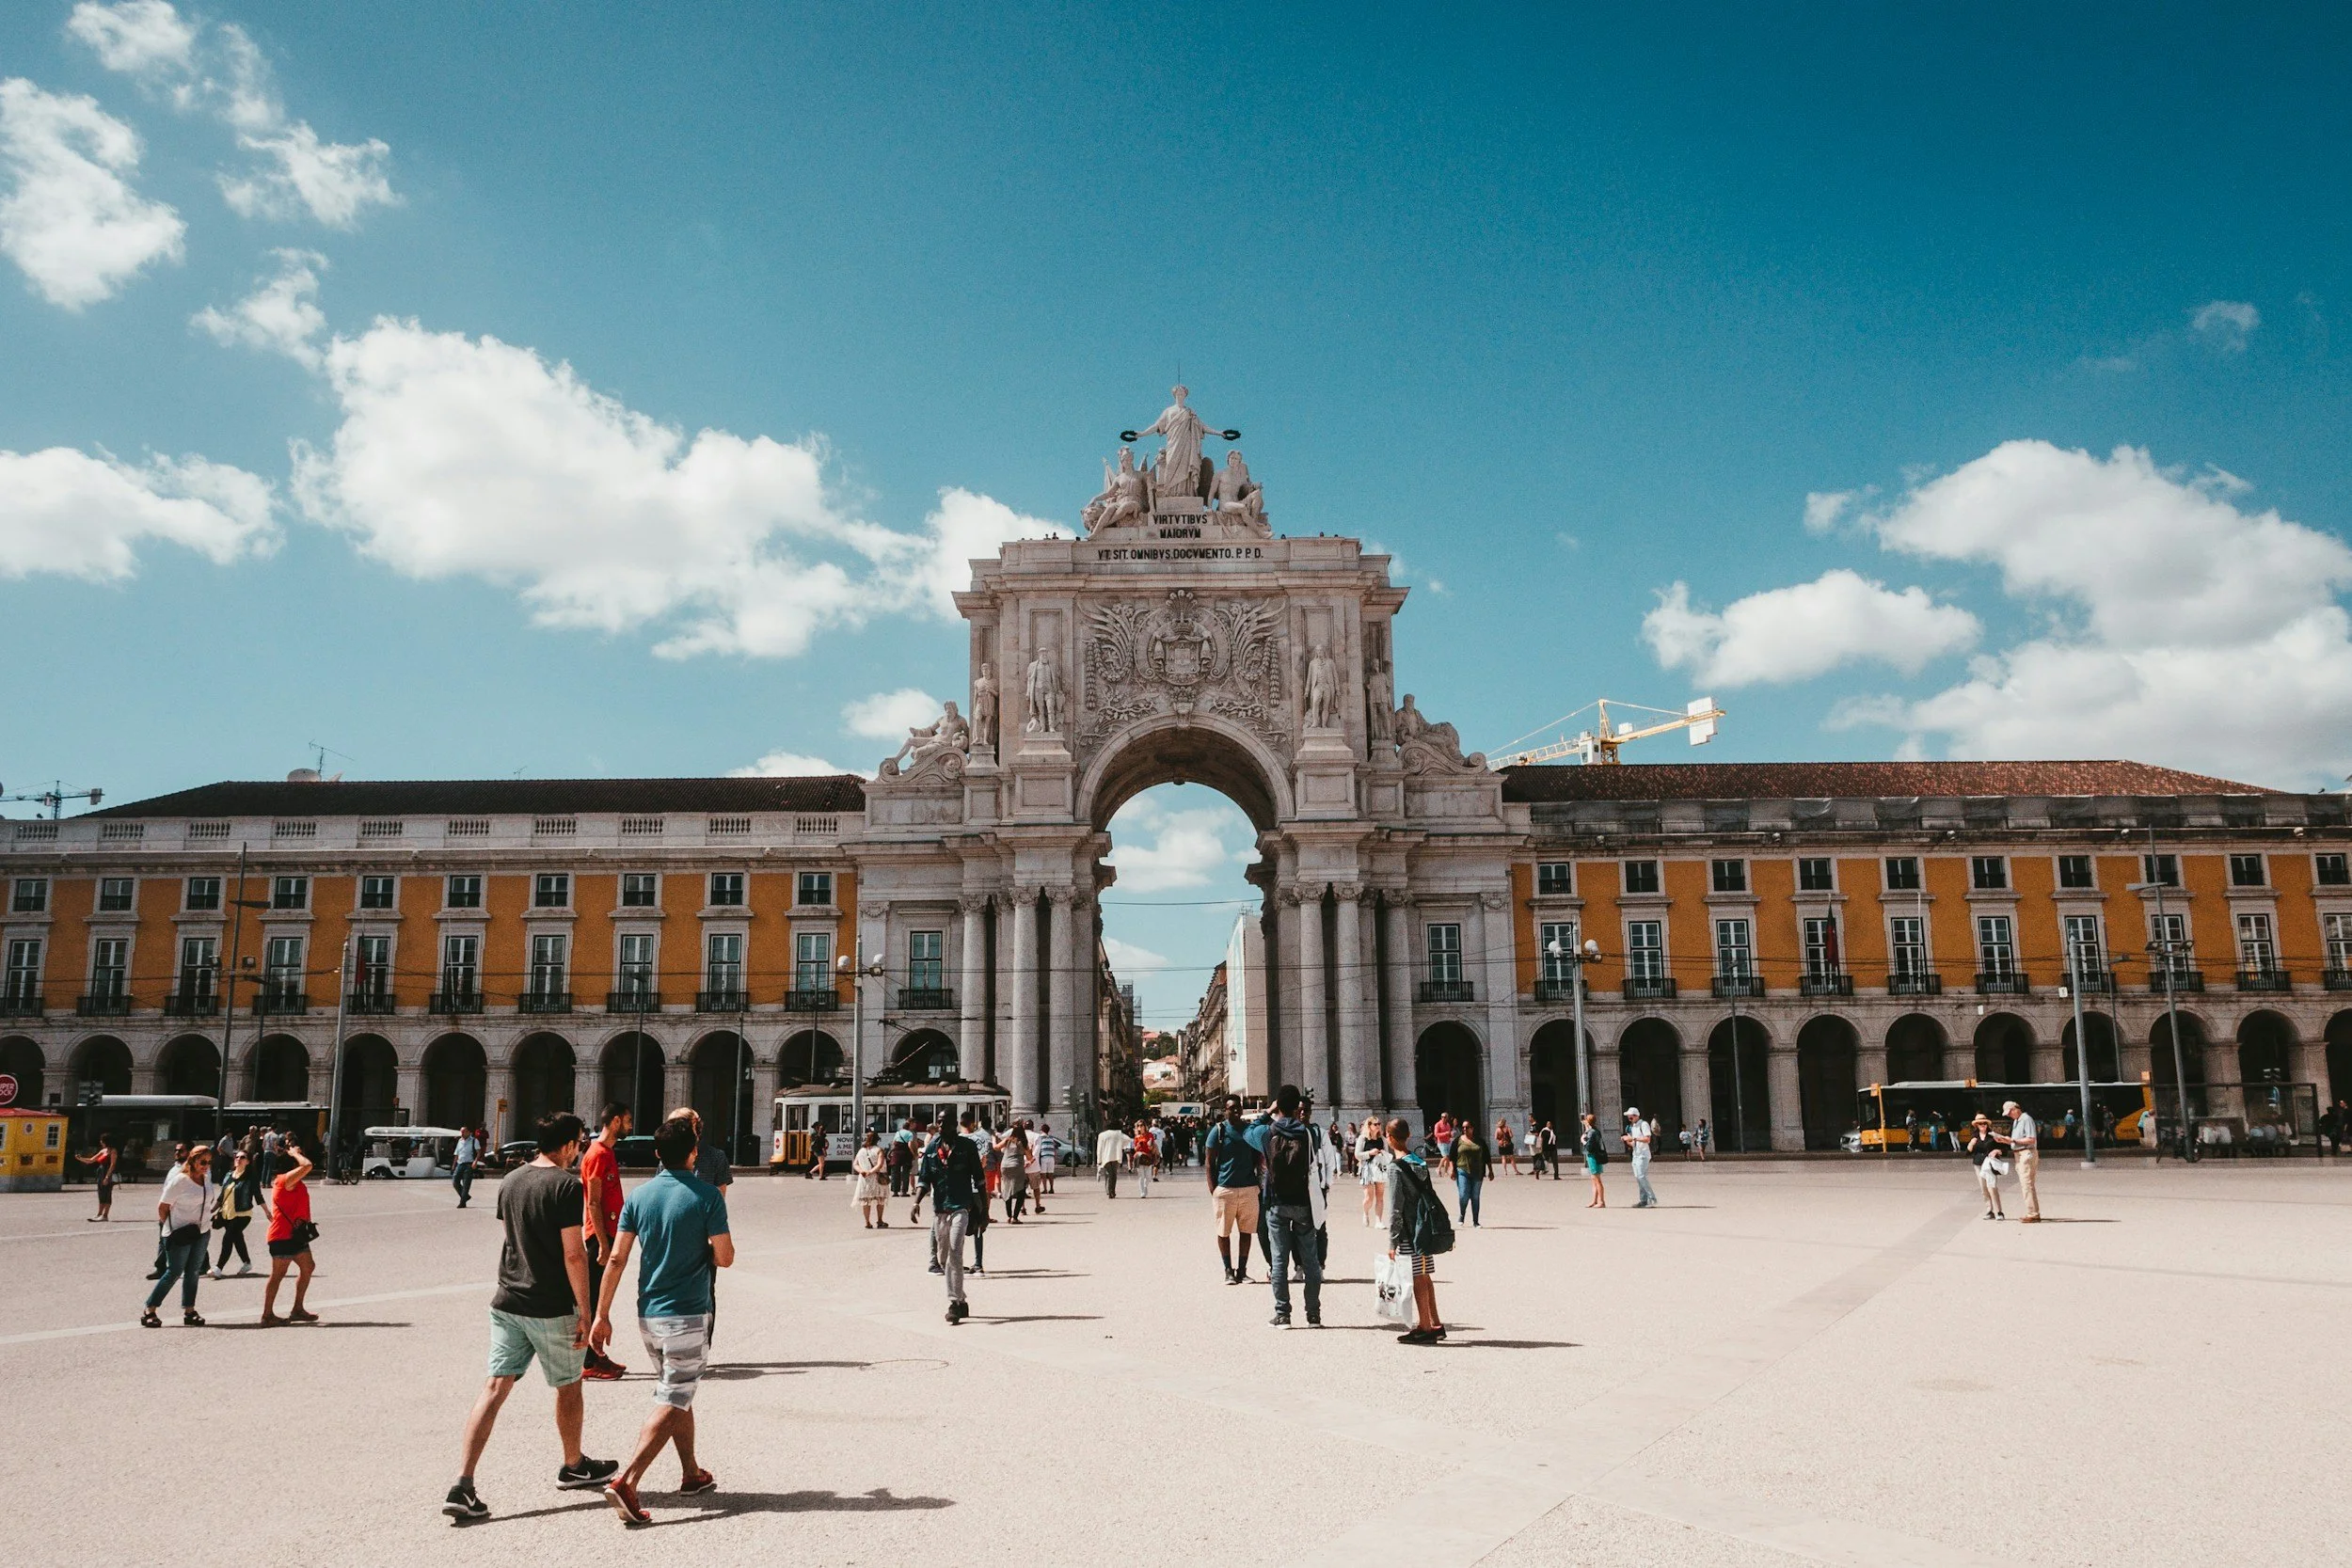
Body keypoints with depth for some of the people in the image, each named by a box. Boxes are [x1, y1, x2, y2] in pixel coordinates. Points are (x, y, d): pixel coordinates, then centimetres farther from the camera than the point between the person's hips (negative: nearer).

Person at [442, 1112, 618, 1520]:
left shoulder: (510, 1183, 7)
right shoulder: (566, 1186, -15)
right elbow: (573, 1254, -18)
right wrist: (586, 1311, -12)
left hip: (507, 1302, 6)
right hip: (552, 1307, -6)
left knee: (495, 1387, 4)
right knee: (567, 1386, 13)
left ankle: (462, 1486, -4)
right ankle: (574, 1467, 30)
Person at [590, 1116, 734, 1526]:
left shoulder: (640, 1195, 1)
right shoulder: (707, 1196, -12)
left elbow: (617, 1258, 0)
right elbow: (725, 1258, -10)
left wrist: (602, 1315, 4)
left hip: (648, 1314, 6)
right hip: (687, 1315, -6)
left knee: (678, 1395, 21)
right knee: (671, 1404, -3)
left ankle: (691, 1473, 32)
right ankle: (625, 1482, -16)